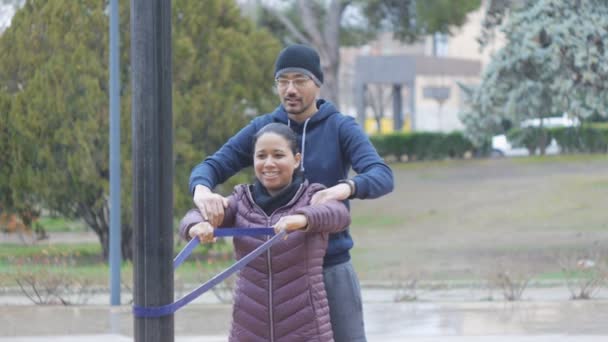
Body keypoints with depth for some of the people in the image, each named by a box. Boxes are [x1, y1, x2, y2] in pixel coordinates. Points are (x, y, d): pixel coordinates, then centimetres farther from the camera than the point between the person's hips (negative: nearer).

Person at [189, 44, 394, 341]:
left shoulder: (341, 128, -5)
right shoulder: (262, 129, 2)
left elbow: (382, 176, -19)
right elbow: (211, 166, -5)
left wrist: (345, 188, -42)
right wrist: (202, 191, -31)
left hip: (332, 266, -2)